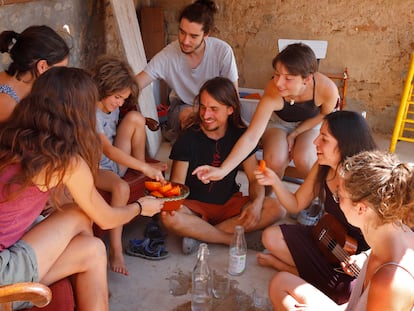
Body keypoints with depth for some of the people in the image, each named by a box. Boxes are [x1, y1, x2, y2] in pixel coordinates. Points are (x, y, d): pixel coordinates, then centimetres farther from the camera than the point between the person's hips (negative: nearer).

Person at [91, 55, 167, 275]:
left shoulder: (113, 107, 6)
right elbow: (108, 150, -29)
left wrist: (144, 166, 1)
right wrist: (144, 168, -34)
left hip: (115, 162, 7)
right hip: (95, 168, -7)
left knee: (135, 118, -8)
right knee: (121, 187, -40)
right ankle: (115, 250, -31)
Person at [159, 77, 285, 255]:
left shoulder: (240, 135, -2)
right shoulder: (188, 138, -10)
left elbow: (254, 178, -2)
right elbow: (177, 180, -12)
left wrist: (256, 203, -23)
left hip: (229, 202, 3)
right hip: (195, 205, -3)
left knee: (276, 209, -22)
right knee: (169, 218, -35)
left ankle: (199, 233, -21)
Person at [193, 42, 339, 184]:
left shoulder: (328, 89, -33)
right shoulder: (272, 93, -36)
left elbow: (324, 115, -8)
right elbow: (250, 138, -38)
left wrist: (295, 134, -13)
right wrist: (222, 170, -48)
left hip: (311, 123, 1)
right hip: (278, 122, 0)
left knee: (303, 159, -28)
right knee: (274, 160, -29)